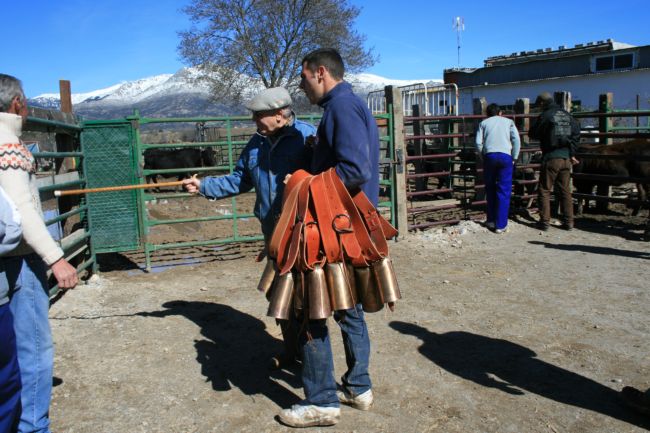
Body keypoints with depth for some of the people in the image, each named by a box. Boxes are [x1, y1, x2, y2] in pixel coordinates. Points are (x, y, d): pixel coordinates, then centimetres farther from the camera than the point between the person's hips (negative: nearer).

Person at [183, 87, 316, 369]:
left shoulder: (306, 135, -13)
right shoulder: (256, 143, 10)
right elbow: (239, 181, 18)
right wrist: (204, 186, 15)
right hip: (273, 231, 7)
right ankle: (291, 350, 32)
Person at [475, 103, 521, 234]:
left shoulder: (484, 123, 18)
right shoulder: (508, 122, 17)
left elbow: (478, 142, 5)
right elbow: (516, 140, 4)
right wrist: (514, 158, 10)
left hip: (489, 156, 1)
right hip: (505, 156, -1)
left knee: (490, 189, 16)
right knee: (504, 191, 2)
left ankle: (491, 220, 21)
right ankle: (500, 225, 1)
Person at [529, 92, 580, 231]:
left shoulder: (544, 116, -8)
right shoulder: (567, 115, 10)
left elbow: (533, 134, -2)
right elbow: (577, 134, 9)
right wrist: (572, 153, 11)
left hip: (551, 158, -6)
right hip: (566, 158, 6)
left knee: (544, 190, 4)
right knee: (566, 191, 11)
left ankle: (545, 222, 4)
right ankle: (568, 222, 13)